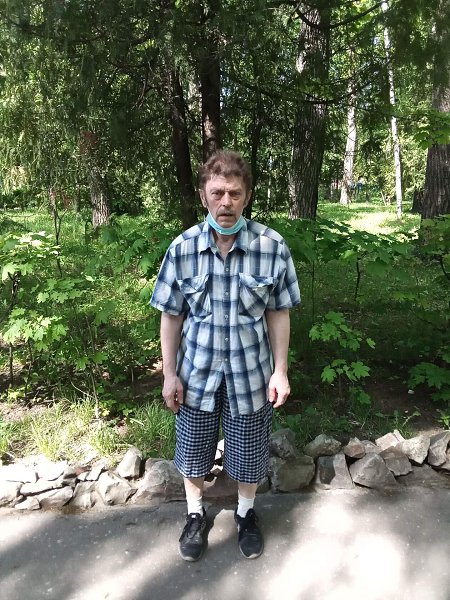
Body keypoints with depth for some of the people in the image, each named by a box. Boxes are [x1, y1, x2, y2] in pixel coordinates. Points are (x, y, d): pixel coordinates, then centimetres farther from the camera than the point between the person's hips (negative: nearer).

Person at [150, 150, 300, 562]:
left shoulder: (273, 246, -13)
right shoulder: (182, 248, -11)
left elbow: (278, 313, -4)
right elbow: (171, 315, -3)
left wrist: (280, 371, -4)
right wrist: (169, 374, -2)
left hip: (250, 373, 0)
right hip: (197, 373, 1)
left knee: (249, 454, 17)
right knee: (193, 452, 18)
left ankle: (246, 514, 46)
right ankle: (196, 515, 46)